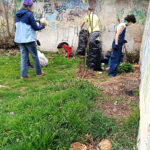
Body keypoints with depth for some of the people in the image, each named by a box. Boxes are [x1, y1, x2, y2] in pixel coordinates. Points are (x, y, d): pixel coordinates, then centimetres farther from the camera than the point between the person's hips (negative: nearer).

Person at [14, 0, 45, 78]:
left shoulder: (17, 14, 8)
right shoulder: (29, 14, -13)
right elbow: (35, 28, -11)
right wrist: (42, 26, 9)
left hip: (20, 39, 6)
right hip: (29, 39, -6)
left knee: (23, 56, 9)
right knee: (35, 56, 7)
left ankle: (23, 74, 7)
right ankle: (38, 72, 17)